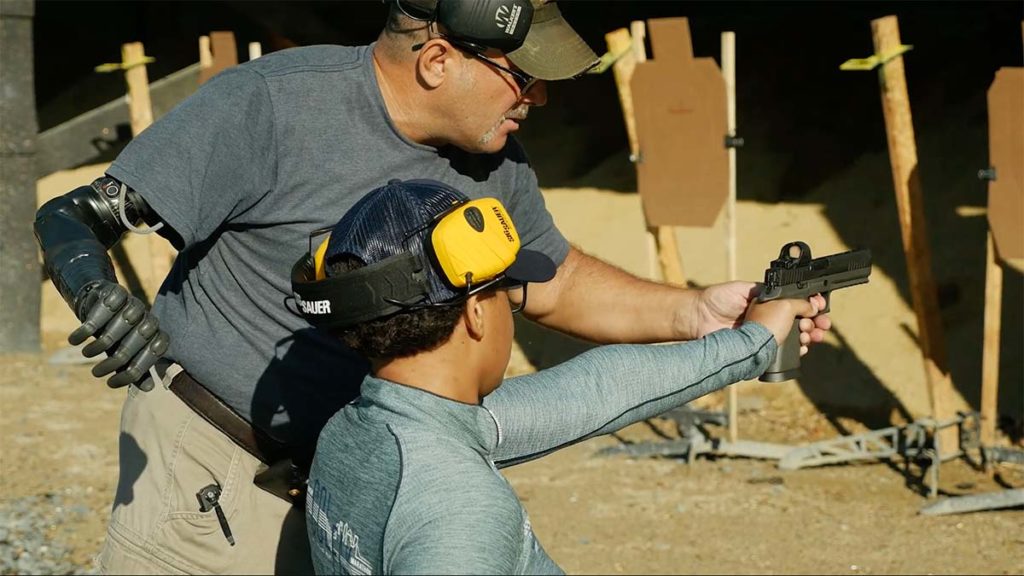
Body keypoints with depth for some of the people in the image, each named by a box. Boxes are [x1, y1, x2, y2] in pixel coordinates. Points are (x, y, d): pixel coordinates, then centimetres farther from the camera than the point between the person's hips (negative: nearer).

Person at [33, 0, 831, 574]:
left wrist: (696, 314, 3)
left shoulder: (493, 166, -1)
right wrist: (99, 292, -43)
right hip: (204, 463, -5)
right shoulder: (270, 105, -20)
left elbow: (553, 285, 17)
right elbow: (77, 217, -20)